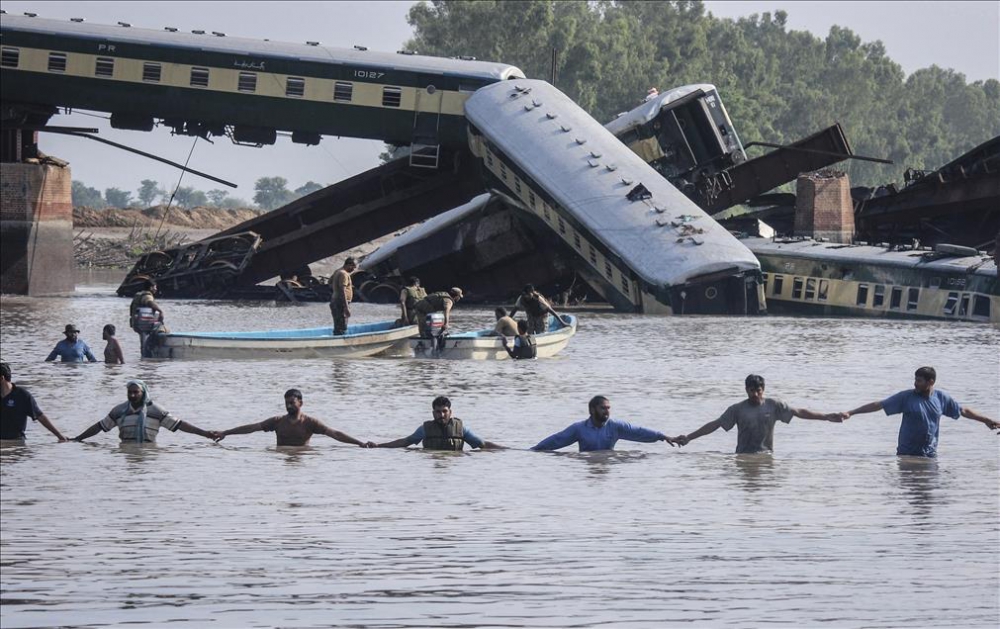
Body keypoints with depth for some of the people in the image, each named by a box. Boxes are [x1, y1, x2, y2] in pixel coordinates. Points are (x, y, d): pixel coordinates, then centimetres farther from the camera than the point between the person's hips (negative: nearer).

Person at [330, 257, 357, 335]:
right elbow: (342, 291, -24)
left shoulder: (337, 272, 14)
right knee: (342, 329, -10)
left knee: (337, 328, 15)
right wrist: (346, 307, -27)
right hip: (341, 303, -10)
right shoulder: (343, 274, -17)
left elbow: (330, 281, 31)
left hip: (335, 301, 10)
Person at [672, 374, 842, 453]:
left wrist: (826, 417, 4)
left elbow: (799, 412, 8)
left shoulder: (774, 405, 5)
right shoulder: (737, 409, 3)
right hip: (744, 456, 0)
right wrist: (689, 438, -1)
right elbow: (715, 424, 4)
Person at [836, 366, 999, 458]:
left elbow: (963, 411, 14)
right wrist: (850, 413, -12)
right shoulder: (906, 397, -6)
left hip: (930, 454, 2)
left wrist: (986, 420, 14)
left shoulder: (941, 398, 2)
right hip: (907, 453, -2)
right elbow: (878, 405, -7)